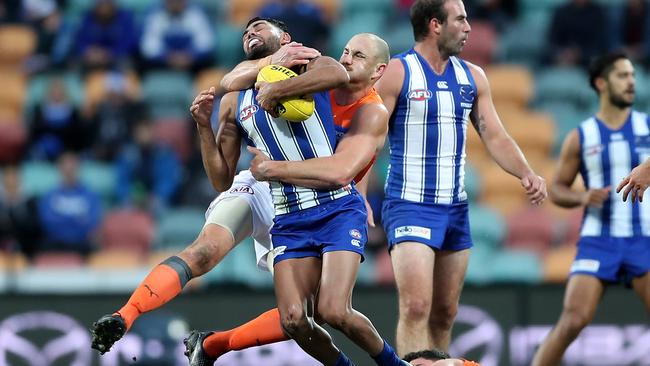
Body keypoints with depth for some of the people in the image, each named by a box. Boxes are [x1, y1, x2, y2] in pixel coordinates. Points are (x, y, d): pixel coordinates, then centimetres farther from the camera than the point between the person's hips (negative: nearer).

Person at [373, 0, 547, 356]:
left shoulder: (472, 77, 10)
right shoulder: (396, 73, -8)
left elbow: (495, 137, 9)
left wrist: (526, 174, -9)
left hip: (455, 208, 6)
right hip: (410, 206, -6)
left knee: (445, 313, 10)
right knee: (416, 306, -18)